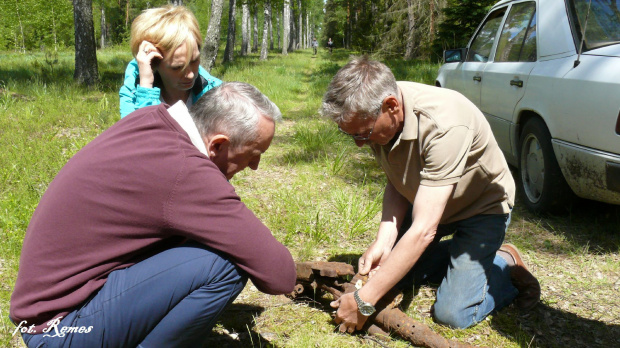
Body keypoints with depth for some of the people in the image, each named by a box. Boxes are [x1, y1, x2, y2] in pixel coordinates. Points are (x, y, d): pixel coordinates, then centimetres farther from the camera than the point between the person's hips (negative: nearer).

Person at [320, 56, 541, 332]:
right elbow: (397, 183, -4)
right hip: (426, 202, 7)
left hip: (483, 206, -6)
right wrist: (383, 241, -21)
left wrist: (363, 301, -39)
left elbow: (423, 230, -42)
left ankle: (506, 264, 12)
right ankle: (456, 258, 23)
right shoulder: (373, 114, -18)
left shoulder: (444, 126, -41)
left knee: (453, 313, -14)